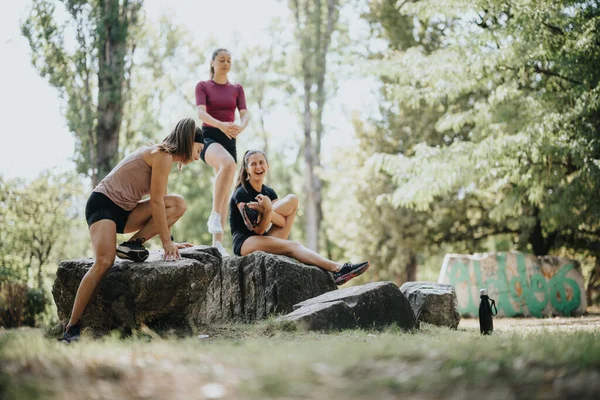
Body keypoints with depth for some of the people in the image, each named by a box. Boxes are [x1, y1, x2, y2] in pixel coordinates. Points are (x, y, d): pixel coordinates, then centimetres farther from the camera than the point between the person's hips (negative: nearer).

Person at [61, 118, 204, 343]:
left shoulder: (163, 157, 16)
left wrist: (169, 240, 16)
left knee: (178, 205, -6)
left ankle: (132, 245, -8)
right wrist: (166, 243, -14)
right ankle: (71, 328, -27)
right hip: (103, 204, -9)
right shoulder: (163, 155, -13)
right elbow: (156, 202, -17)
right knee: (104, 262, -29)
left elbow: (159, 203, 18)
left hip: (123, 211, 9)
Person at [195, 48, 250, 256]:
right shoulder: (202, 86, 6)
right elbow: (201, 113, -11)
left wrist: (240, 126, -24)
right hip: (208, 136, -4)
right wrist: (220, 124, -31)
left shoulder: (237, 89, 15)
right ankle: (214, 215, -30)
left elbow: (245, 114, 2)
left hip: (229, 139, 5)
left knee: (225, 194, 0)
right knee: (228, 163, -38)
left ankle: (217, 242, 1)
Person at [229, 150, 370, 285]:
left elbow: (282, 222, -5)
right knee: (293, 246, -32)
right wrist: (268, 210, -33)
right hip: (244, 243, -7)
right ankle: (336, 268, -42)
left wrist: (265, 210, -25)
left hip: (265, 239, 7)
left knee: (292, 200, -1)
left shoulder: (268, 192, 14)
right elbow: (259, 230, -14)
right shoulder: (241, 193, -8)